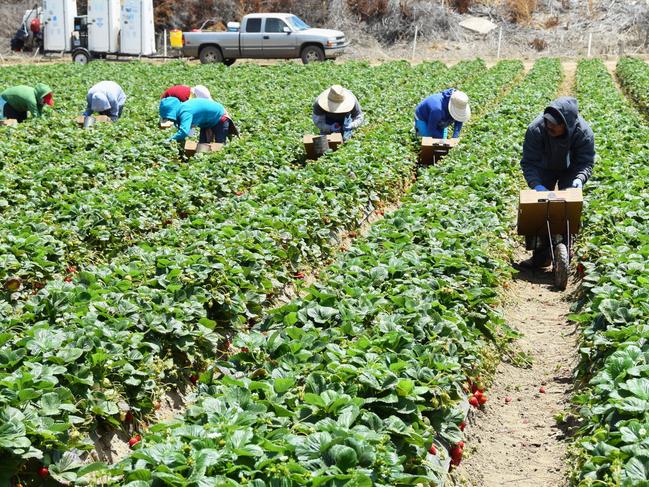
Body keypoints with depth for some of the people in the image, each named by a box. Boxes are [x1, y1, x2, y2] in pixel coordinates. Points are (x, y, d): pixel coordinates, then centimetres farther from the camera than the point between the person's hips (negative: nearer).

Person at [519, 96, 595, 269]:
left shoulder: (584, 133, -33)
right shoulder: (536, 129, -36)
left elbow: (586, 162, -23)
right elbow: (529, 162, -31)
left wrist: (579, 179, -45)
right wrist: (536, 185, -47)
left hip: (571, 170, 0)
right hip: (545, 168, 1)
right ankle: (540, 256, 4)